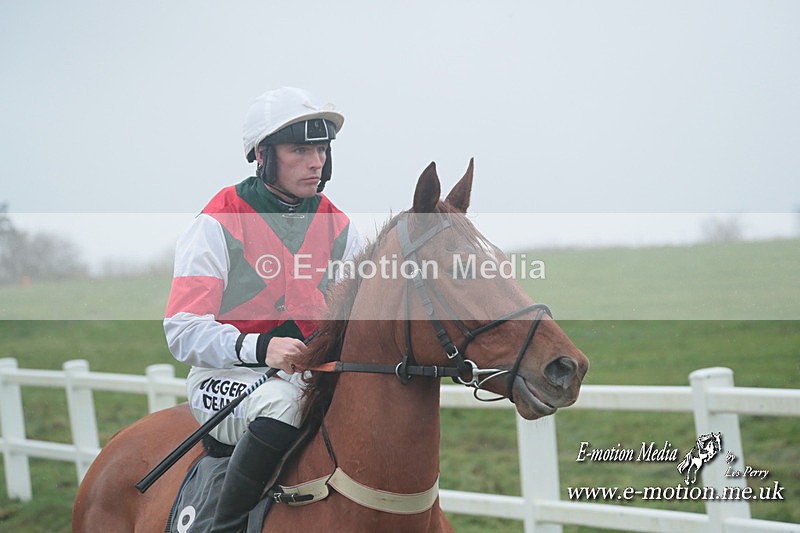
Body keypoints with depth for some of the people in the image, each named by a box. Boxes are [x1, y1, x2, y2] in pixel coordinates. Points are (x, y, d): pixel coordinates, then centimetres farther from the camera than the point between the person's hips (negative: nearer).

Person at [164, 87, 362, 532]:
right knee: (281, 400, -37)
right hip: (226, 378, -5)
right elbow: (184, 331, -13)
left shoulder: (339, 228, 9)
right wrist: (258, 348, -30)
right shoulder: (219, 226, -7)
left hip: (315, 376, 5)